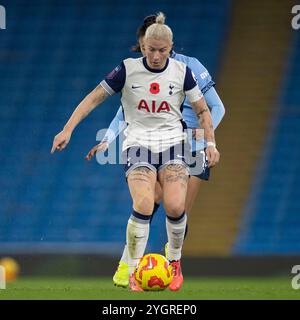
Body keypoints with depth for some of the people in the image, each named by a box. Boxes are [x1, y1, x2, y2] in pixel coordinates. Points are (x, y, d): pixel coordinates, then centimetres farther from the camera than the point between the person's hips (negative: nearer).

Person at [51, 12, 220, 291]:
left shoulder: (181, 72, 1)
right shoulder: (128, 69, -3)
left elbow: (202, 110, 11)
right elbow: (95, 97, 0)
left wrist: (210, 143, 1)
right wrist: (68, 129, -7)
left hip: (172, 142, 1)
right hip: (138, 142, -1)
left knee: (175, 207, -18)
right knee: (143, 206, -24)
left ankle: (175, 264, 8)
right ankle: (134, 273, -11)